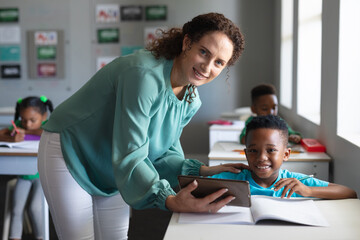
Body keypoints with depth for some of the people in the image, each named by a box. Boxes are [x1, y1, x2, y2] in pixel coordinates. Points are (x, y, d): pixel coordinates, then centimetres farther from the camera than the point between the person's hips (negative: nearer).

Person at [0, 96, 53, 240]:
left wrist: (28, 131, -24)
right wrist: (12, 138, -28)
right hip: (24, 175, 4)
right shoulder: (18, 125, 1)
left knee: (35, 207, -18)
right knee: (17, 209, -10)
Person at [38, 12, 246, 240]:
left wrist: (202, 171, -15)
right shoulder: (145, 75, -34)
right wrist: (168, 200, -47)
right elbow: (130, 155, -36)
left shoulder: (192, 101, -6)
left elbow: (163, 151, -1)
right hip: (70, 154, -7)